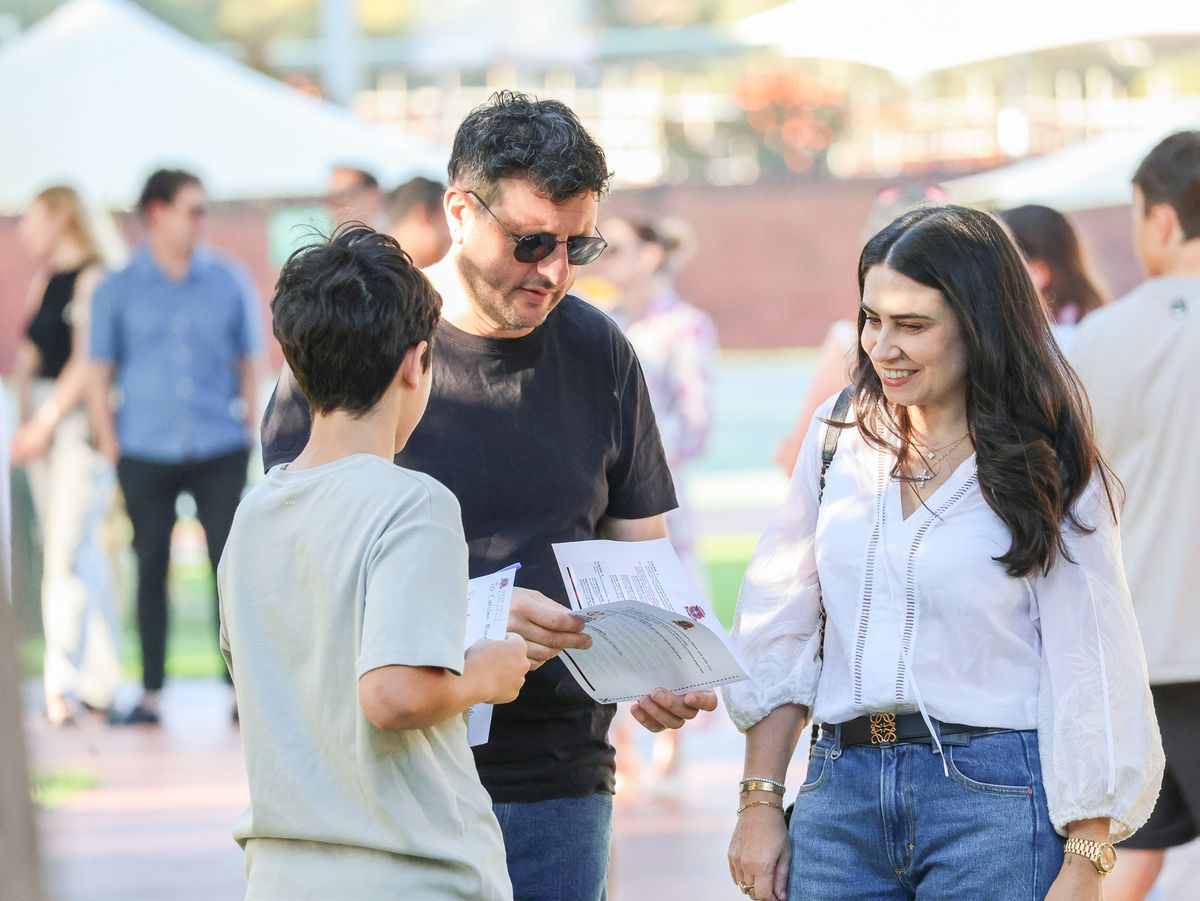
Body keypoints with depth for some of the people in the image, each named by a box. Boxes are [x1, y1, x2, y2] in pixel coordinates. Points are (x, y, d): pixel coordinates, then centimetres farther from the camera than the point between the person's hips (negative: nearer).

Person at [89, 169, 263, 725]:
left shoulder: (228, 280, 7)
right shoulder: (119, 290, 5)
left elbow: (248, 360, 12)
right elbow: (100, 372, 7)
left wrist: (249, 425, 5)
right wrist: (109, 443, 0)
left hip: (219, 450, 0)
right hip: (146, 451, 0)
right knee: (151, 568, 4)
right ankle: (150, 695, 10)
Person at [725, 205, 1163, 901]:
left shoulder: (1050, 474, -3)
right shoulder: (840, 435, 8)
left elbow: (1092, 676, -6)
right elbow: (781, 628, 12)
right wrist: (760, 802, 7)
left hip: (995, 798, -4)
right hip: (842, 786, 4)